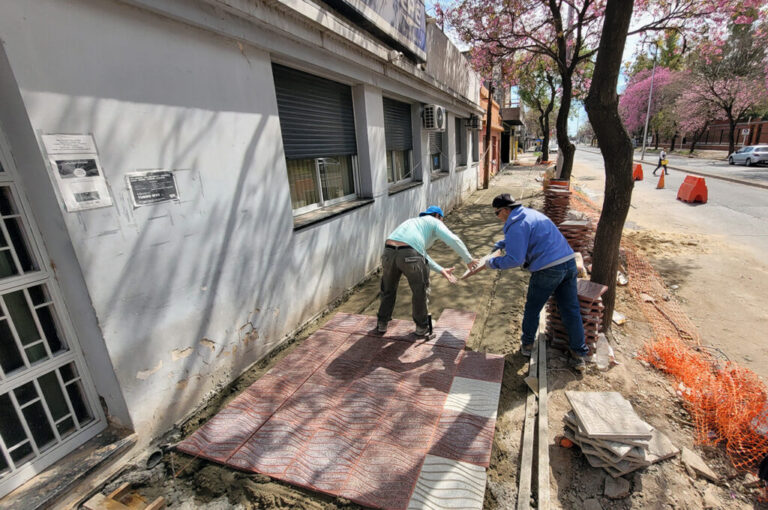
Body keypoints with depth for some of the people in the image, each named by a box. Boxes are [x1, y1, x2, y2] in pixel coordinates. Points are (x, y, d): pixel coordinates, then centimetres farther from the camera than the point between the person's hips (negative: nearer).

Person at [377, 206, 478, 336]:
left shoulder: (412, 221, 38)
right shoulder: (434, 222, 19)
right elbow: (453, 240, 1)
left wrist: (441, 270, 29)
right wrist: (469, 260, 12)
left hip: (388, 252, 6)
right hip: (409, 255, -5)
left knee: (388, 290, 27)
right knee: (420, 291, 18)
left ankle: (382, 323, 38)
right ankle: (422, 327, 33)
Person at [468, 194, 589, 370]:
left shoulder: (517, 226, -13)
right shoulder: (531, 213, 17)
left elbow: (515, 259, -18)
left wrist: (492, 263, -5)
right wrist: (499, 245, 38)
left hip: (548, 270, -8)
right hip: (569, 262, 9)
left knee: (532, 310, 13)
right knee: (571, 311, 12)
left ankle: (527, 345, 31)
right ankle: (580, 355, 19)